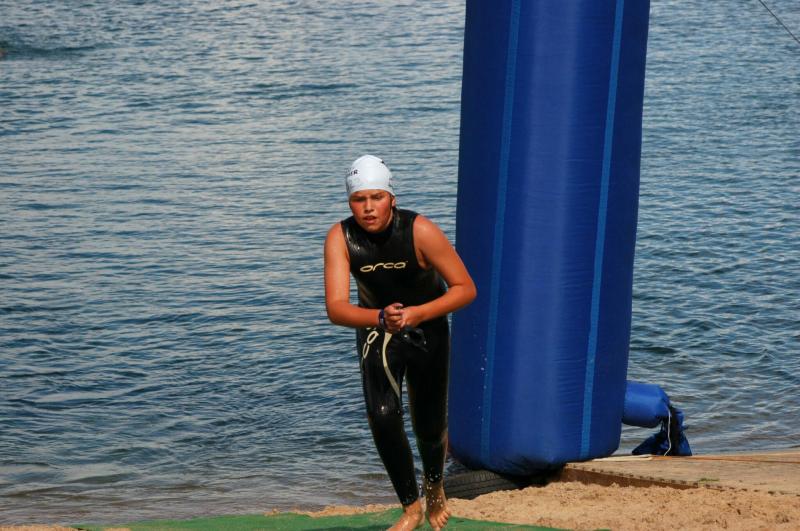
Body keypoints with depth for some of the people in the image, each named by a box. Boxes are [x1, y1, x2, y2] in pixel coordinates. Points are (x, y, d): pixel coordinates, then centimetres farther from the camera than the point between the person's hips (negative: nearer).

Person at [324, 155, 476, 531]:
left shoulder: (420, 231, -29)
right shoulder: (341, 238, -24)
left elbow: (465, 289, -24)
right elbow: (336, 309, -33)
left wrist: (416, 314, -38)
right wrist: (380, 318, -52)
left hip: (427, 330, -1)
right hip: (376, 329, 1)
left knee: (429, 424, 8)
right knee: (382, 417, -18)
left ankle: (434, 485, 42)